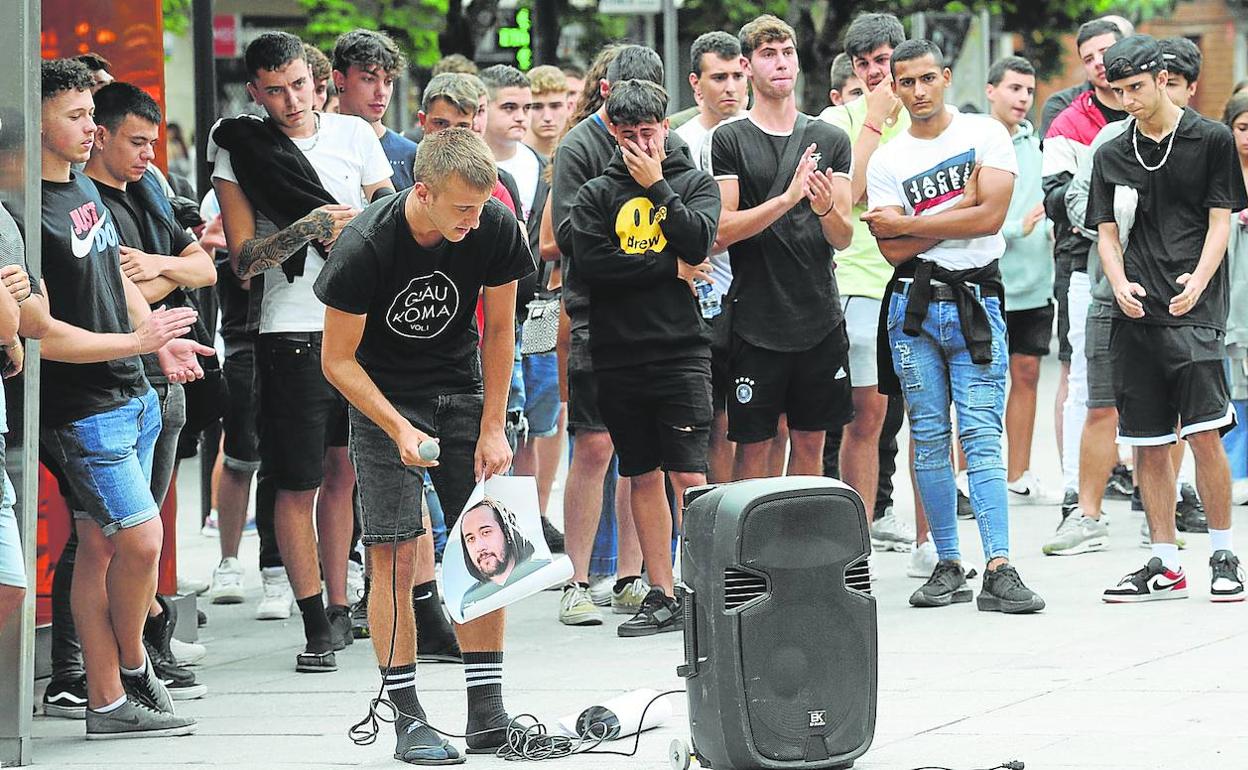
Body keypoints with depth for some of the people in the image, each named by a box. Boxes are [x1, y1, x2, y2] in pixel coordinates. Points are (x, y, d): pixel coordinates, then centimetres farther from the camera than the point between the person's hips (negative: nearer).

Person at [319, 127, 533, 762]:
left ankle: (487, 712, 4)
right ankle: (408, 719, -5)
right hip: (383, 398, -3)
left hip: (462, 394, 4)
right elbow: (339, 359, -16)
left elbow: (499, 329, 0)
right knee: (395, 558, -10)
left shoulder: (495, 230, -15)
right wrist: (400, 429, -25)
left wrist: (492, 429, -3)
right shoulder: (364, 248, -26)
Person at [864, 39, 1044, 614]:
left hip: (975, 303, -3)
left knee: (981, 437, -10)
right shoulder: (886, 161, 7)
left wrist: (905, 223, -6)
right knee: (929, 438, 4)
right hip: (913, 307, 3)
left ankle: (999, 571, -16)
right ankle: (948, 566, 10)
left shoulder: (984, 135, 2)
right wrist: (960, 208, -9)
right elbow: (893, 250, -4)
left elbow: (991, 216, -11)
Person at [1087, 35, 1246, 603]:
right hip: (1135, 316, 4)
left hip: (1193, 310, -4)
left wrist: (1198, 281, -17)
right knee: (1148, 444, 5)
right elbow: (1108, 232, 14)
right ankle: (1164, 565, 12)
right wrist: (1120, 284, -7)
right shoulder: (1112, 155, 13)